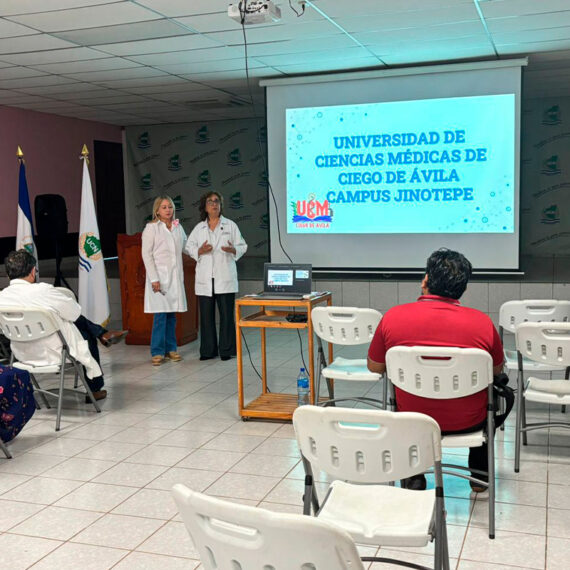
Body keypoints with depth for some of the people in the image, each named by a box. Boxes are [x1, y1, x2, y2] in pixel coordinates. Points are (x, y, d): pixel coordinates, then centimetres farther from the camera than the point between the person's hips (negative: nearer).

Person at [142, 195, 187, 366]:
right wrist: (154, 278, -13)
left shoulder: (178, 227, 12)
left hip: (175, 276, 5)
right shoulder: (151, 228, -3)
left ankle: (170, 349, 17)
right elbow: (146, 254, -7)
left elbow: (185, 246, 27)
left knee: (172, 315, 8)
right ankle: (157, 352, -1)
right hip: (159, 276, -5)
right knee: (160, 315, -8)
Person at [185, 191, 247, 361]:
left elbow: (242, 246, 5)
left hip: (225, 277, -2)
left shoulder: (230, 225, 5)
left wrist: (233, 250, -16)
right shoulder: (199, 228, 11)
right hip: (205, 279, 2)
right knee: (206, 315, 6)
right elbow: (189, 246, 11)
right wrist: (199, 251, -10)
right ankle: (208, 350, 15)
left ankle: (227, 350, 10)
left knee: (226, 314, 0)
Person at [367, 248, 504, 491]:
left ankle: (414, 475, 33)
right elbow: (497, 369, 3)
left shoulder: (393, 316, -15)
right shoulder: (482, 321, -15)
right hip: (468, 422, 0)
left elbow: (374, 367, 0)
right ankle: (479, 474, 40)